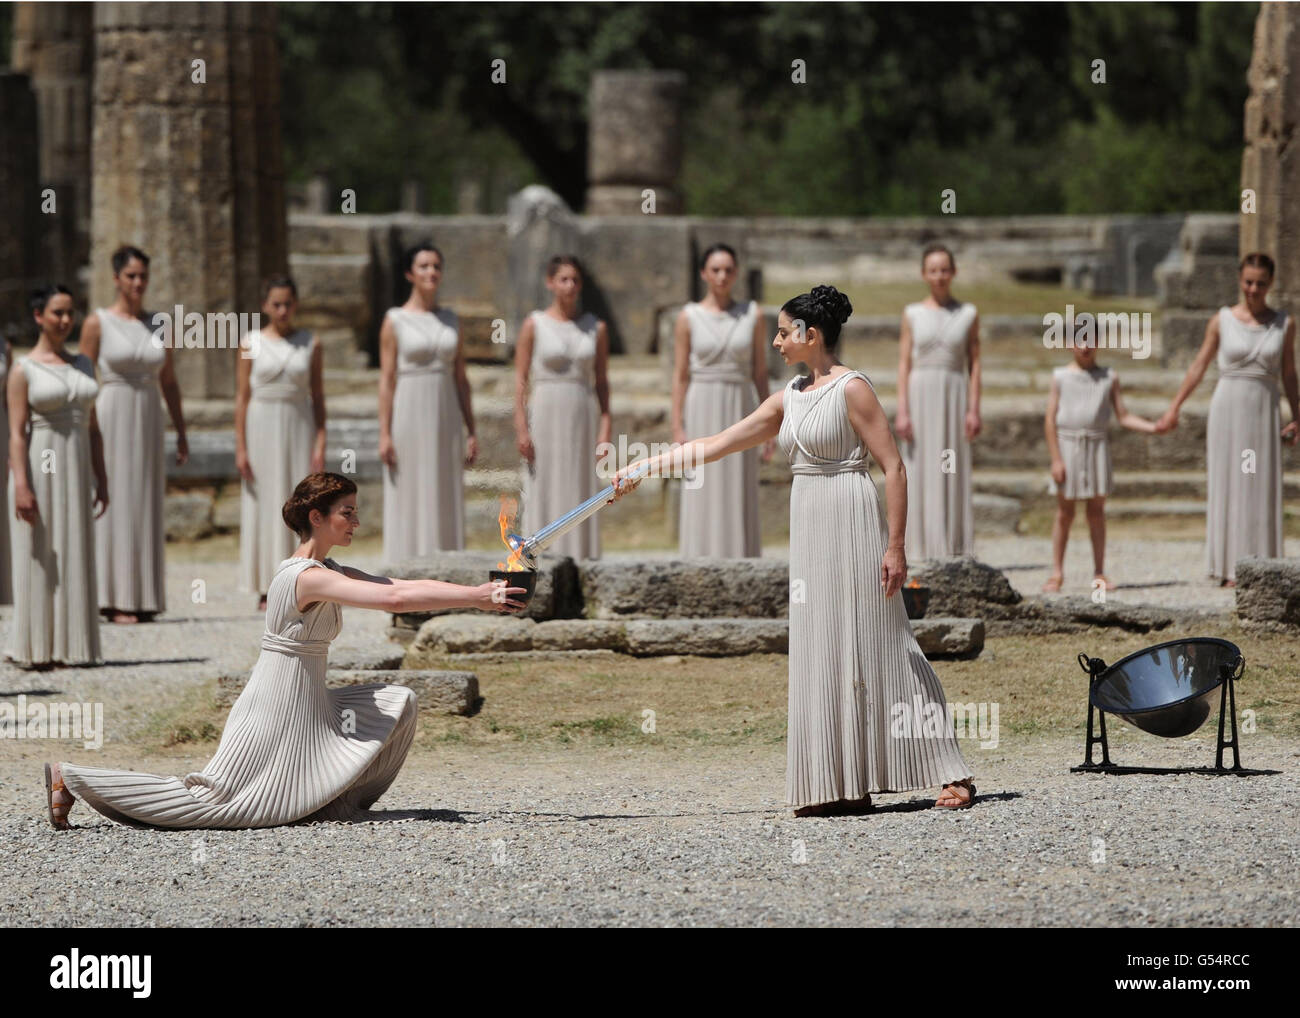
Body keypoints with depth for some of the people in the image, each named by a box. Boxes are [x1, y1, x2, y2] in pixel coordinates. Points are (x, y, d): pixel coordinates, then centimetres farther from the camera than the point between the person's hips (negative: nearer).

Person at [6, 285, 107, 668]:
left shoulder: (83, 365, 11)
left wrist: (101, 479, 11)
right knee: (38, 560, -3)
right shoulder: (24, 371, -5)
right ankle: (32, 649, 2)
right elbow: (17, 433, -10)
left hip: (77, 468, 5)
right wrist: (21, 486, -19)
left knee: (76, 559, 6)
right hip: (40, 467, -5)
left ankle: (69, 646, 11)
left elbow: (93, 428, 14)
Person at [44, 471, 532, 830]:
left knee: (398, 703, 5)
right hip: (278, 710, -10)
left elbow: (404, 586, 8)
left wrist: (477, 594, -2)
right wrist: (475, 598, -25)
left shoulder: (327, 572, 11)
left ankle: (336, 804, 8)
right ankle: (72, 779, -4)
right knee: (206, 801, -9)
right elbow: (394, 599, -28)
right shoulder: (307, 577, -20)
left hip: (308, 705, 10)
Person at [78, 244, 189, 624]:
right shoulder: (98, 324, -3)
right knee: (113, 504, -5)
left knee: (146, 506, 5)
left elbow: (168, 382, 15)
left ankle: (143, 598, 10)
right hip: (110, 418, -5)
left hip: (149, 421, 5)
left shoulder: (158, 325, 10)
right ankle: (113, 600, -2)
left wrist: (181, 432, 12)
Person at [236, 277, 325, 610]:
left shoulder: (310, 344, 4)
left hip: (299, 428, 1)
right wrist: (240, 448, -4)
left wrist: (320, 444, -3)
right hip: (262, 428, -1)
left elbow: (318, 396, 5)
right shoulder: (251, 344, 1)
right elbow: (242, 397, 2)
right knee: (264, 505, 0)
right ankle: (266, 590, 3)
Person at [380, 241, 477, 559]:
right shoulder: (395, 321, -2)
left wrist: (472, 431, 8)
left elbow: (461, 378, 12)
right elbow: (387, 379, -5)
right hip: (408, 418, -4)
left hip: (445, 422, 4)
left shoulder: (451, 320, 10)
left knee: (446, 502, 4)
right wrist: (384, 434, -11)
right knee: (408, 503, -3)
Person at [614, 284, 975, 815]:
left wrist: (895, 547, -17)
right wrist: (643, 469, 12)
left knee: (872, 647, -7)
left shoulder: (852, 389, -9)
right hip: (811, 534, 8)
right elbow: (716, 444, 16)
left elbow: (893, 467, -12)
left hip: (852, 529, -8)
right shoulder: (790, 397, 13)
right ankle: (846, 787, 7)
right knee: (821, 654, 5)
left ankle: (953, 774, -2)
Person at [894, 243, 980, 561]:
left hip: (954, 395, 0)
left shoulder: (968, 314, 7)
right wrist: (902, 411, -6)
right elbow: (904, 364, 3)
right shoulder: (913, 314, 6)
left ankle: (956, 555, 1)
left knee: (955, 477, -1)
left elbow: (974, 364, 6)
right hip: (920, 395, 0)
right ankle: (922, 555, 0)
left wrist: (974, 409, -4)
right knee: (921, 476, -2)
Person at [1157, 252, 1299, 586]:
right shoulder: (1222, 321, 0)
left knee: (1263, 489, 0)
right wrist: (1174, 407, 2)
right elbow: (1199, 366, 5)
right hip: (1228, 408, -1)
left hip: (1264, 411, 1)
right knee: (1228, 485, -2)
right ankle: (1229, 568, 0)